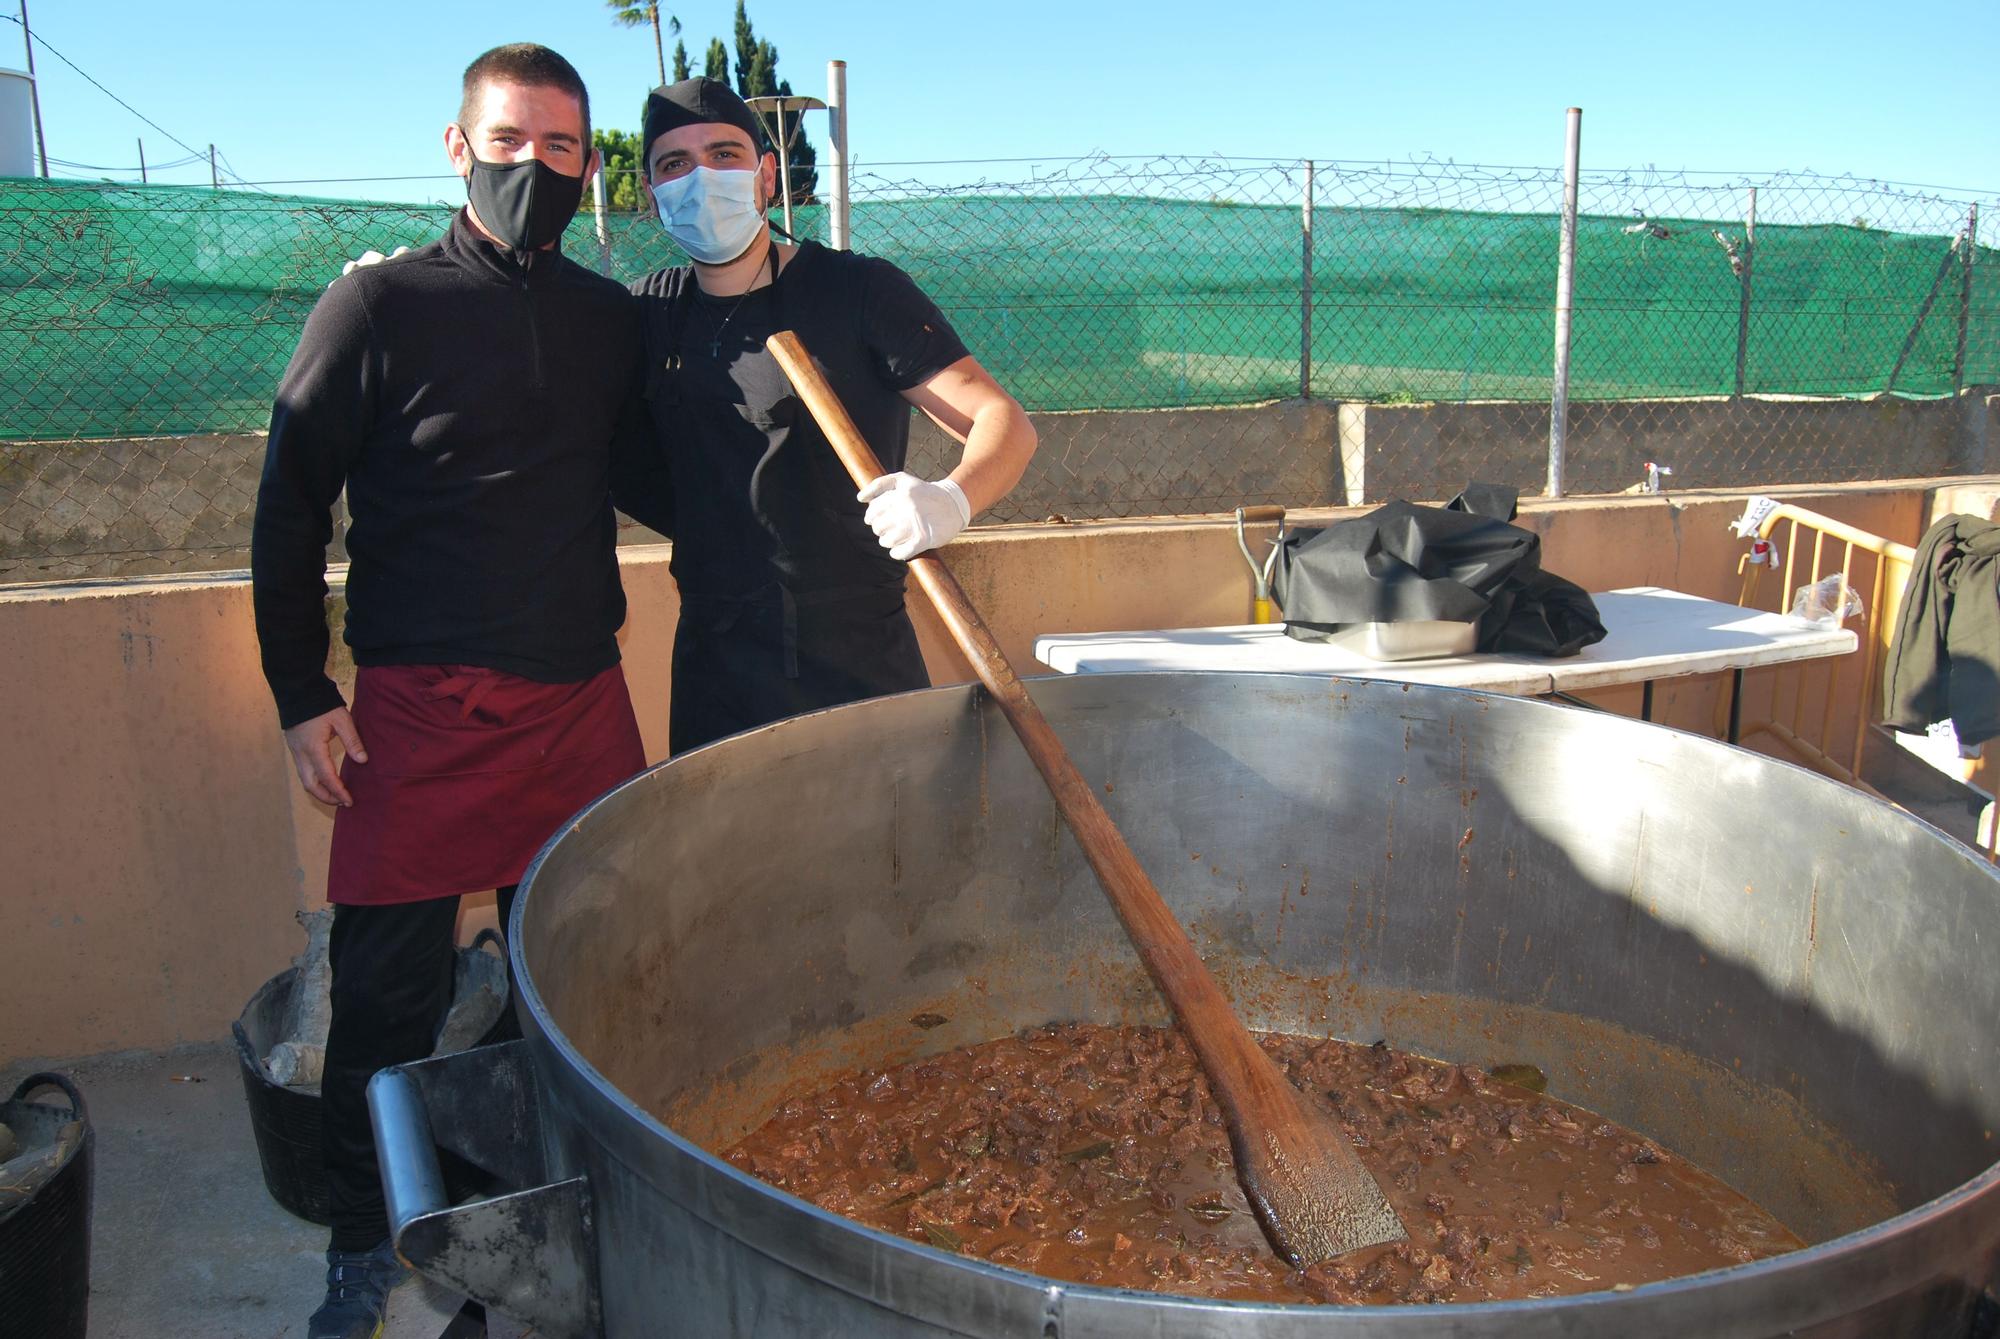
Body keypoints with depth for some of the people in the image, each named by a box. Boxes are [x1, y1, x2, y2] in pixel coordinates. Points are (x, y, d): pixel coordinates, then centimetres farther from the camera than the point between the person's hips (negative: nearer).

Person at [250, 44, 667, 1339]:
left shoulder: (613, 320, 10)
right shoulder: (378, 305, -1)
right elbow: (292, 508, 0)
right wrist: (303, 694, -4)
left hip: (581, 697, 4)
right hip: (419, 708, -3)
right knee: (390, 991, 2)